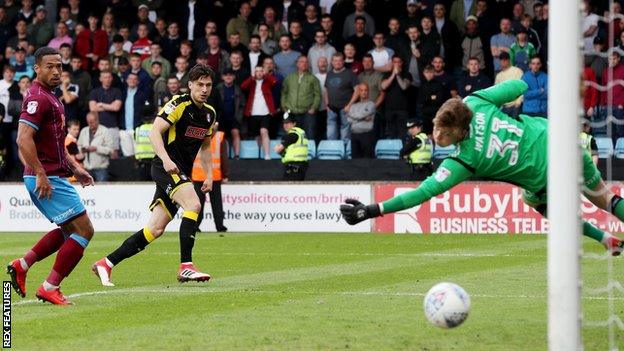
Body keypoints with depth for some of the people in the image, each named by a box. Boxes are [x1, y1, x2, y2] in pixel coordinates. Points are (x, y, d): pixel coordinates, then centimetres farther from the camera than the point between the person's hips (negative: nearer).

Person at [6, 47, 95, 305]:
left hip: (52, 177, 10)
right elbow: (24, 139, -25)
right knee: (84, 230, -8)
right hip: (47, 179, -10)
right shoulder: (38, 98, -15)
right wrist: (40, 174, -26)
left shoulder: (50, 98, 17)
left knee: (69, 230, 22)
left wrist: (74, 168, 22)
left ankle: (22, 265, 19)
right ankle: (50, 287, -5)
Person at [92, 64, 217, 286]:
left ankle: (106, 264, 7)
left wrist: (209, 175, 16)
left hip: (182, 174, 8)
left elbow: (205, 147, 27)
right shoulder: (179, 104, -9)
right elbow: (155, 132, -17)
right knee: (193, 205, -29)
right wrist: (166, 159, -31)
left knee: (156, 229, 2)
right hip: (167, 168, -8)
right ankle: (186, 267, -29)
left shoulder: (210, 114, 15)